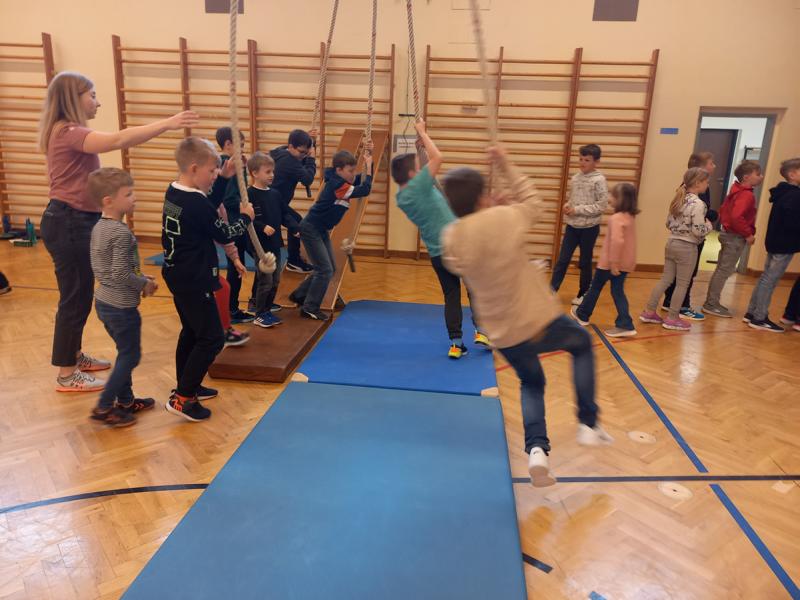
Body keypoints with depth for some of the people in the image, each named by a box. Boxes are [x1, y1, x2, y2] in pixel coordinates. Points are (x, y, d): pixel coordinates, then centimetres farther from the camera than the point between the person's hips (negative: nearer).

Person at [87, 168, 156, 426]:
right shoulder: (122, 233, -22)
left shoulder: (98, 228, 7)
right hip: (122, 305, -9)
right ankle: (104, 407, 10)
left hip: (104, 301, 9)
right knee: (131, 356, 4)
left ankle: (125, 400, 30)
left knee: (125, 352, 20)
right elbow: (121, 273, -25)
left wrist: (139, 277, 10)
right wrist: (145, 284, -9)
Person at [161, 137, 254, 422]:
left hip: (178, 277, 10)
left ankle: (186, 386, 32)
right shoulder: (197, 204, -22)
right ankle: (181, 398, -1)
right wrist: (245, 217, 5)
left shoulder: (173, 193, 6)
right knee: (211, 338, -4)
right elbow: (224, 234, -12)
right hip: (194, 282, -10)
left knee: (191, 332, 21)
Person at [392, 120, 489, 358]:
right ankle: (480, 330, 17)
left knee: (451, 296, 13)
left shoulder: (401, 198, 3)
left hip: (437, 254, 7)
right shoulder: (419, 186, -20)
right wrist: (422, 132, -6)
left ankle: (456, 344, 11)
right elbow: (437, 157, -19)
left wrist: (420, 140, 12)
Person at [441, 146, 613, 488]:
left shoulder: (450, 238, -6)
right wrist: (506, 168, 14)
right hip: (540, 322, -3)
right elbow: (533, 202, 8)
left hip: (503, 334, 4)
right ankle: (589, 424, 23)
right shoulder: (504, 218, -13)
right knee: (582, 344, 28)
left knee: (531, 383, 28)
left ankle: (536, 449, 5)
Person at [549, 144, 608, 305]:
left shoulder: (599, 180, -11)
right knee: (562, 260, 3)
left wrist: (577, 209, -18)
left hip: (589, 227, -4)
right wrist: (567, 206, -7)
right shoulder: (575, 178, 5)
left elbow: (602, 206, -15)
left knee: (585, 263, 9)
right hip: (572, 226, 4)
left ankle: (583, 294, 24)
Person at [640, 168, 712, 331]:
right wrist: (708, 225, -2)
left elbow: (669, 223, 12)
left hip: (671, 243, 8)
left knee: (665, 279, 14)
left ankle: (649, 311, 16)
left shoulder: (679, 200, 7)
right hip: (687, 247, -8)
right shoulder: (698, 204, -17)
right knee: (682, 284, 4)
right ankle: (672, 318, 11)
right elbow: (698, 231, -20)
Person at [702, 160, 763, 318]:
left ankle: (711, 302, 22)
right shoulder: (747, 195, -19)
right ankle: (711, 304, 3)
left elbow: (724, 209, 20)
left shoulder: (736, 191, 10)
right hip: (736, 237, -10)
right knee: (725, 270, -3)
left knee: (721, 269, 15)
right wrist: (748, 234, -21)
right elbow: (737, 217, -30)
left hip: (728, 233, 10)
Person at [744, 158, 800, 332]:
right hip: (785, 245, -10)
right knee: (770, 280, -5)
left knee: (765, 278, 14)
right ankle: (759, 319, 1)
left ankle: (752, 313, 21)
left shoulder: (783, 193, 12)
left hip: (775, 242, 10)